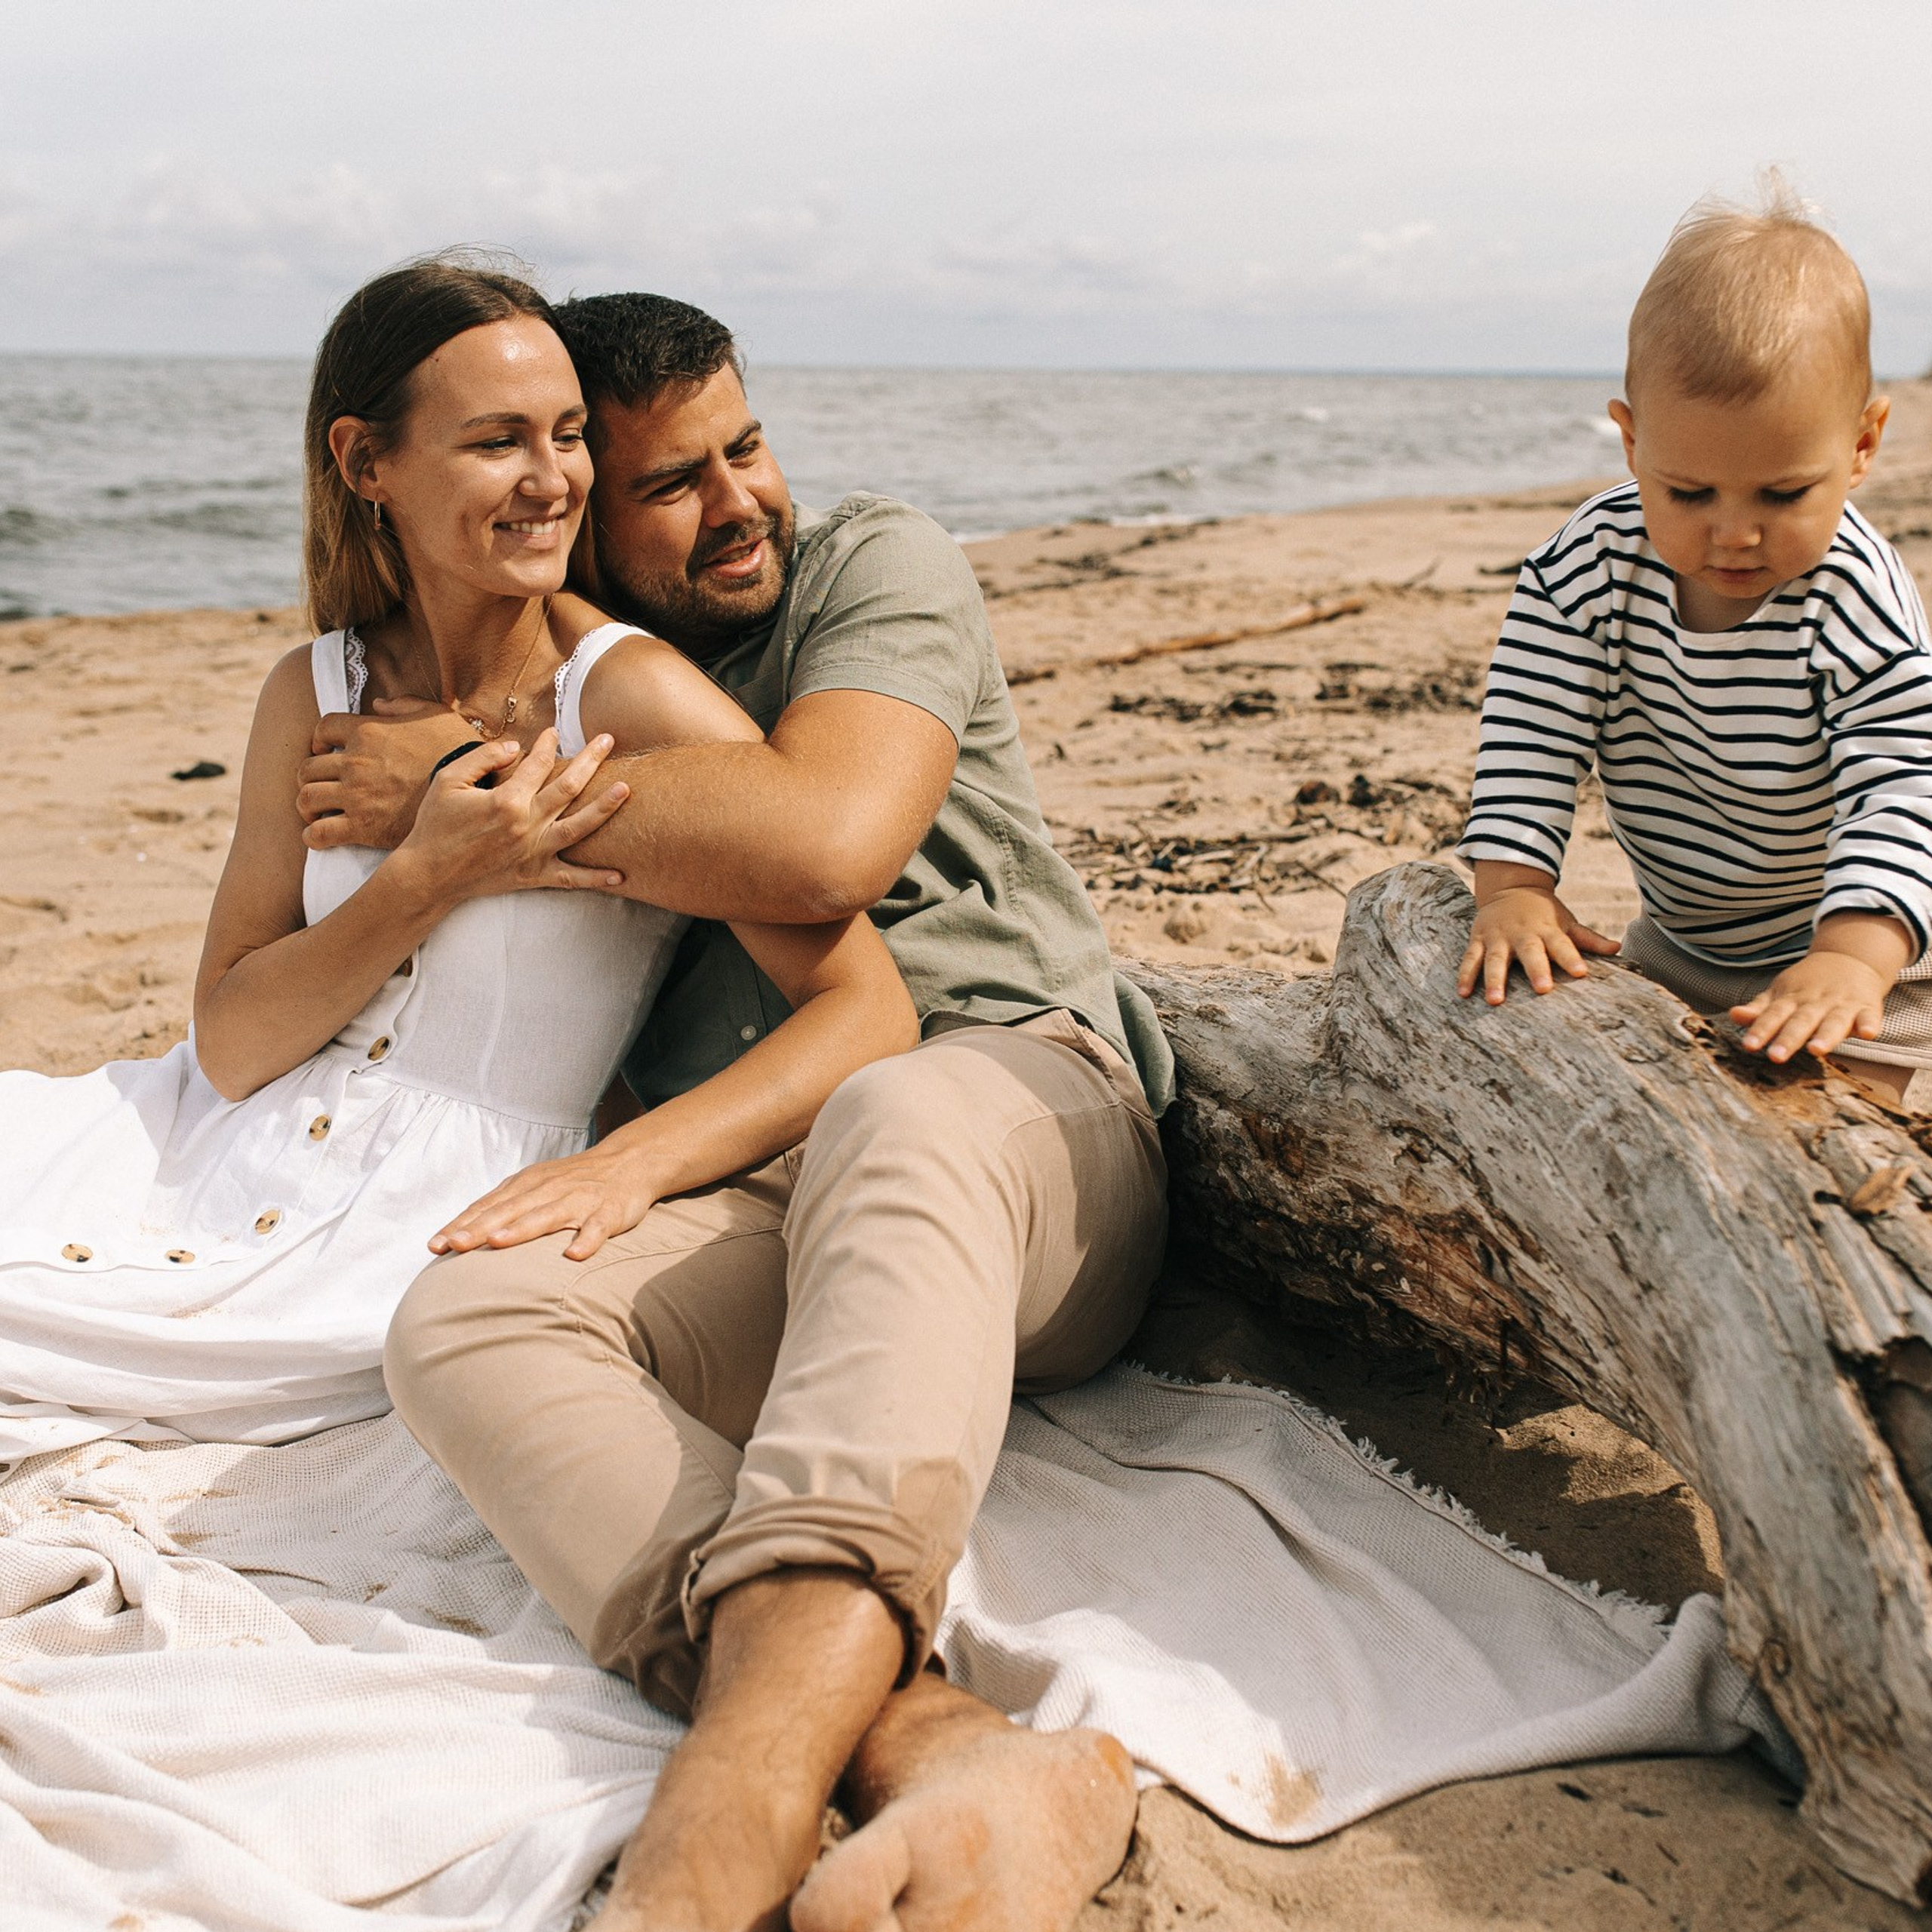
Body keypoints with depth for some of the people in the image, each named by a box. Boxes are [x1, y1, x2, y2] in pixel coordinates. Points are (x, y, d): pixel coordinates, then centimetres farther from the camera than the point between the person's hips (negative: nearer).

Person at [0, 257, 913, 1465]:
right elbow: (229, 1044, -1)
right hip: (234, 1156, 5)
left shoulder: (634, 697, -13)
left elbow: (870, 1012, -19)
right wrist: (428, 879, -17)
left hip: (437, 1222, -5)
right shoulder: (316, 696, 3)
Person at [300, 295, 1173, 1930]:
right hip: (748, 1199, 3)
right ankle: (938, 1749, -49)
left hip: (1023, 1107, -3)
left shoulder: (877, 567, 8)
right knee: (467, 1321, -26)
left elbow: (822, 845, -14)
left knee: (896, 1122, -39)